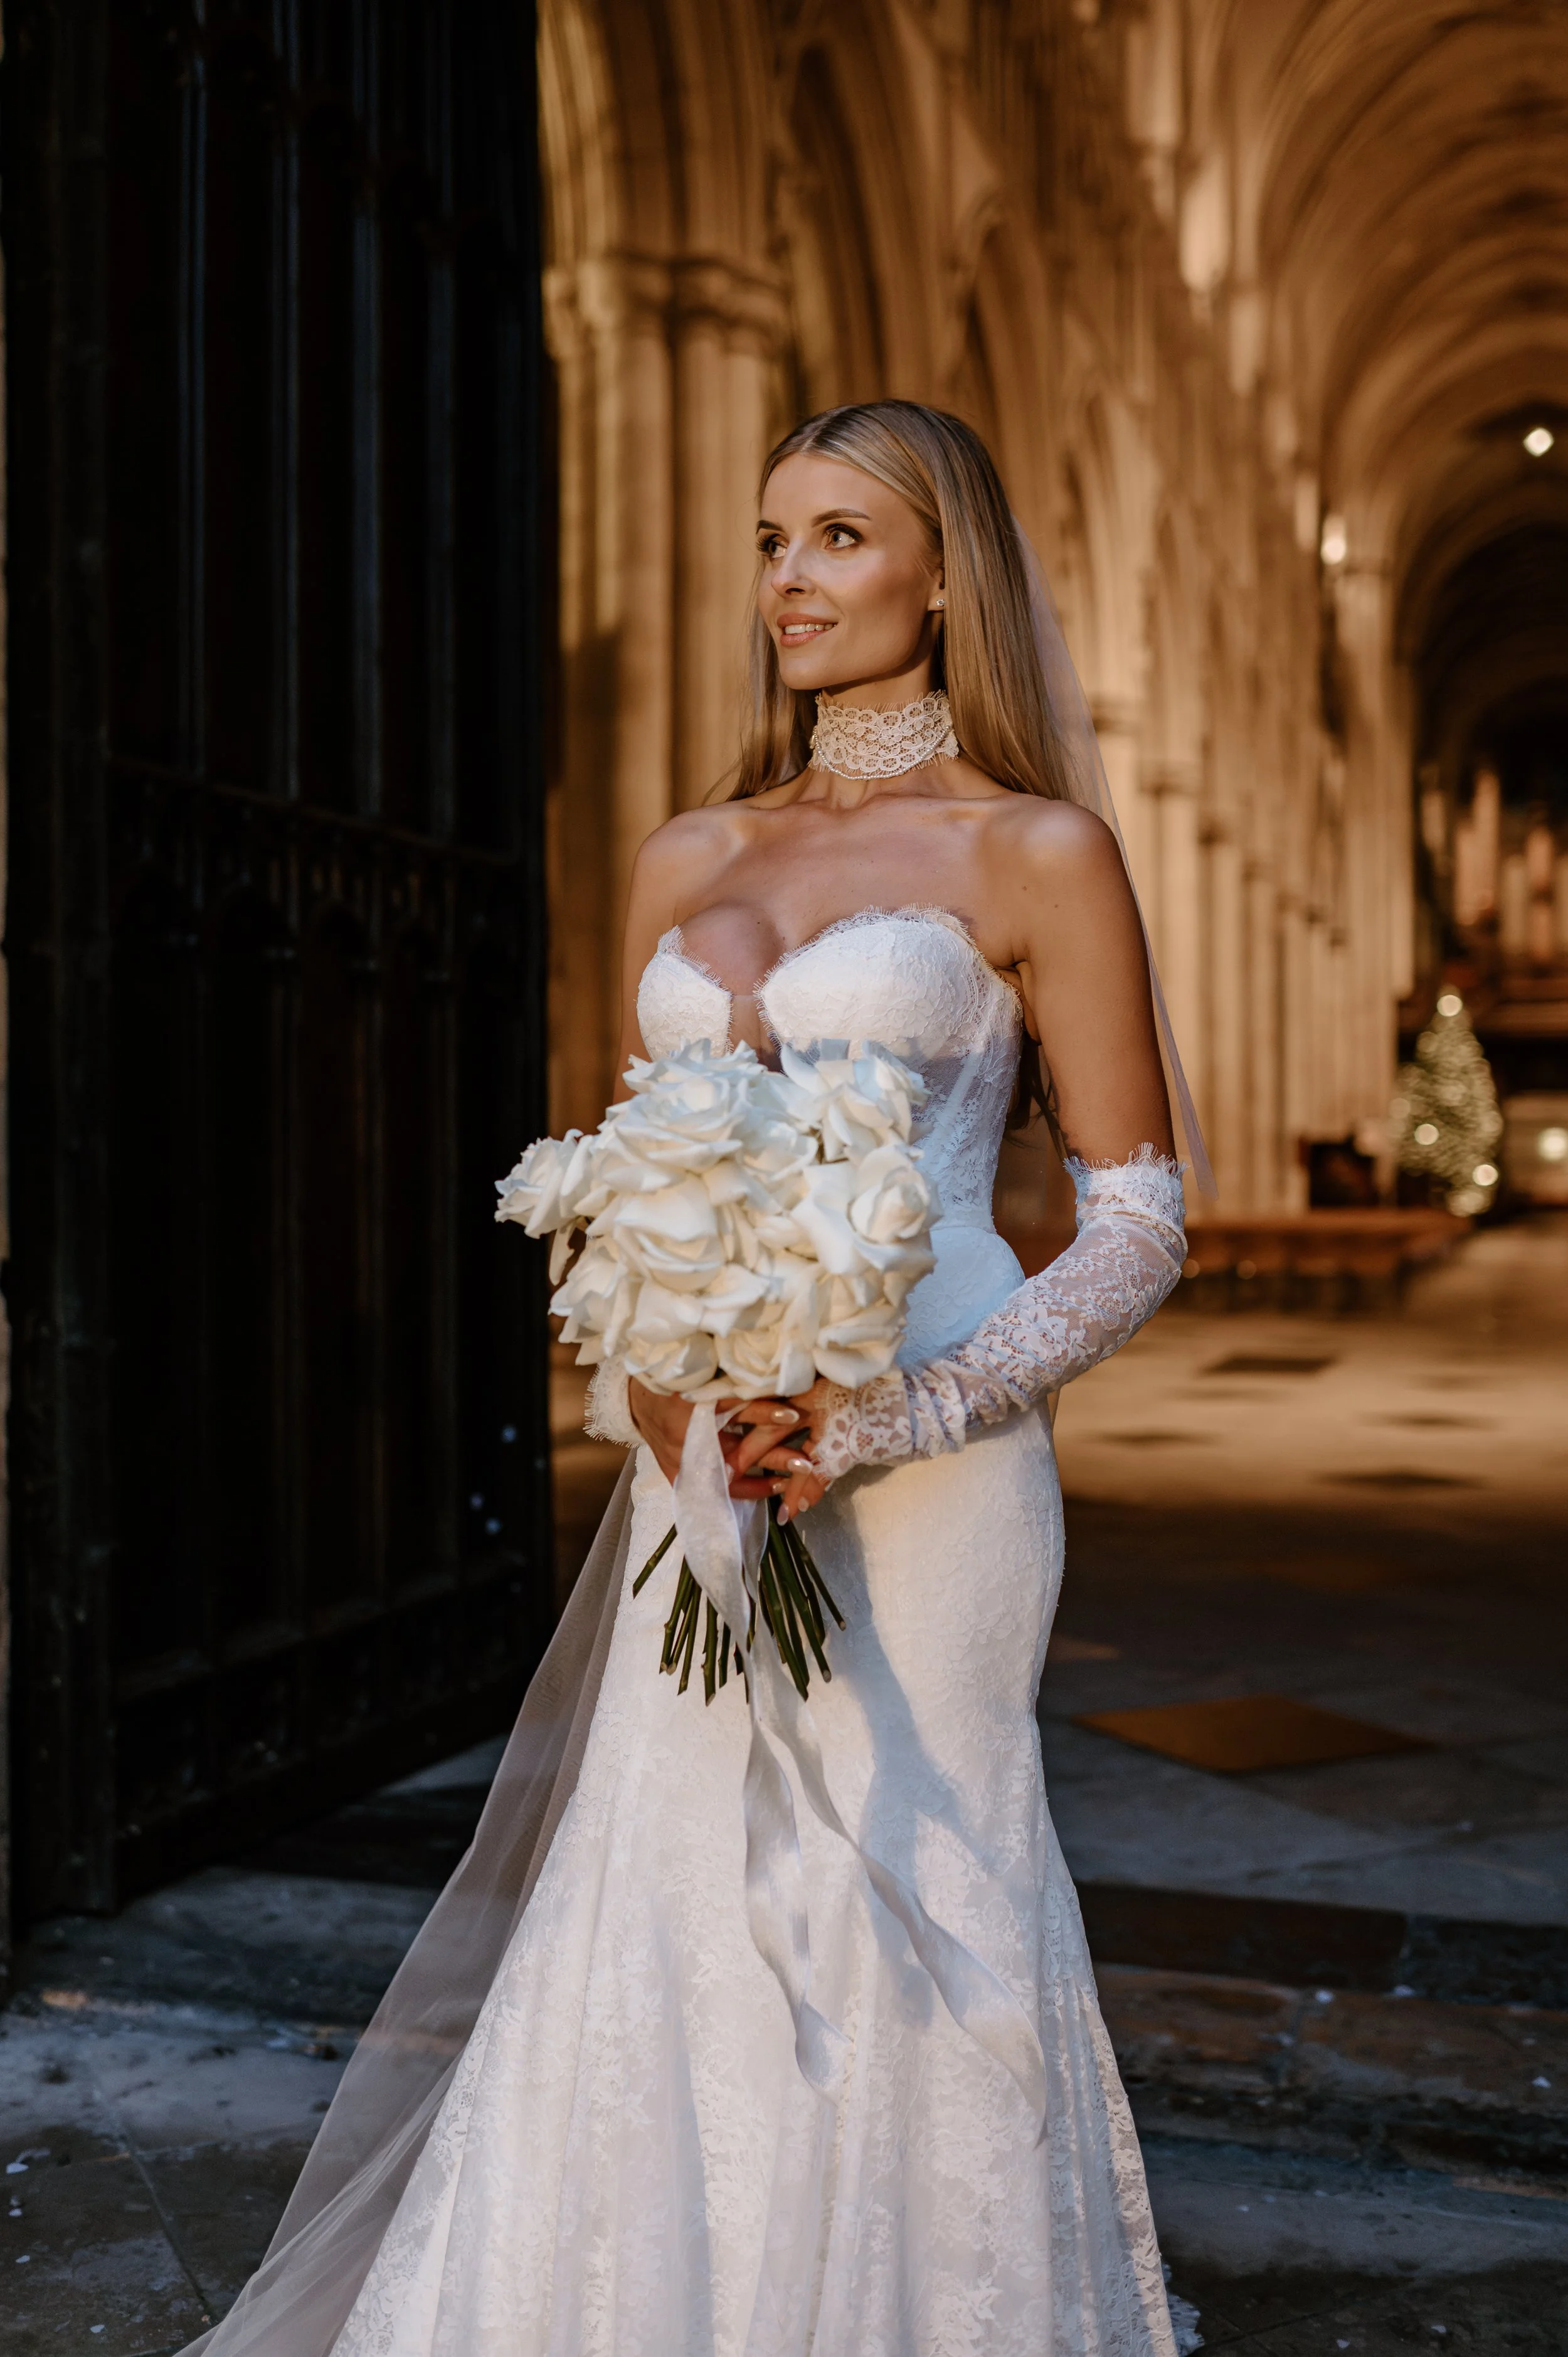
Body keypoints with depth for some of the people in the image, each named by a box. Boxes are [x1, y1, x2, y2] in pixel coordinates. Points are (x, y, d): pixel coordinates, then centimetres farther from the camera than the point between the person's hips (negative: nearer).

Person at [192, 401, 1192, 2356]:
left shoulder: (1039, 854, -1)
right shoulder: (687, 861, 13)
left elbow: (1139, 1226, -4)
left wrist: (890, 1422, -14)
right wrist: (637, 1382, -3)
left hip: (919, 1477, -4)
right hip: (704, 1472, 4)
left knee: (885, 1905, 1)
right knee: (653, 1923, 6)